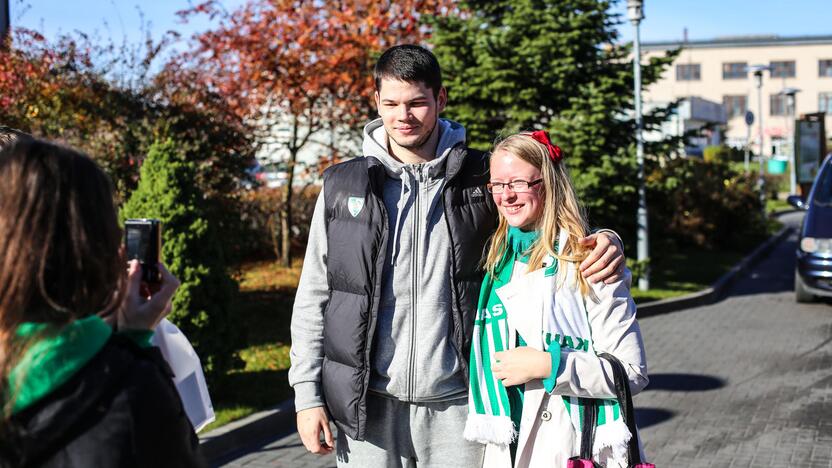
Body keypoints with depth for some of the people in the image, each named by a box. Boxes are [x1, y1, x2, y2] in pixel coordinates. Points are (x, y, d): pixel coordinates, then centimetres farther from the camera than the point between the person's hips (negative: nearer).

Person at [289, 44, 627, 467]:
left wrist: (604, 241, -16)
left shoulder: (480, 179, 1)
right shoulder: (343, 187, 3)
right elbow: (313, 297, 7)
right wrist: (307, 394, 2)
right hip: (369, 404, 1)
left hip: (455, 402, 0)